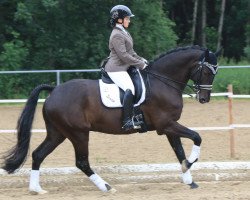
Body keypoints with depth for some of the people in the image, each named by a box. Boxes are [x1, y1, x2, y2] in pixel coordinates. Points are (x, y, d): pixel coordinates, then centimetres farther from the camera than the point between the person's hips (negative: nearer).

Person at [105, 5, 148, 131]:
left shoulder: (124, 33, 17)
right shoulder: (117, 35, -16)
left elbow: (130, 52, 24)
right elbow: (124, 56, -20)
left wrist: (141, 60, 9)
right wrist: (140, 64, -15)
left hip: (123, 68, 11)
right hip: (116, 70, -11)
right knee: (130, 89, -28)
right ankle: (127, 122, -32)